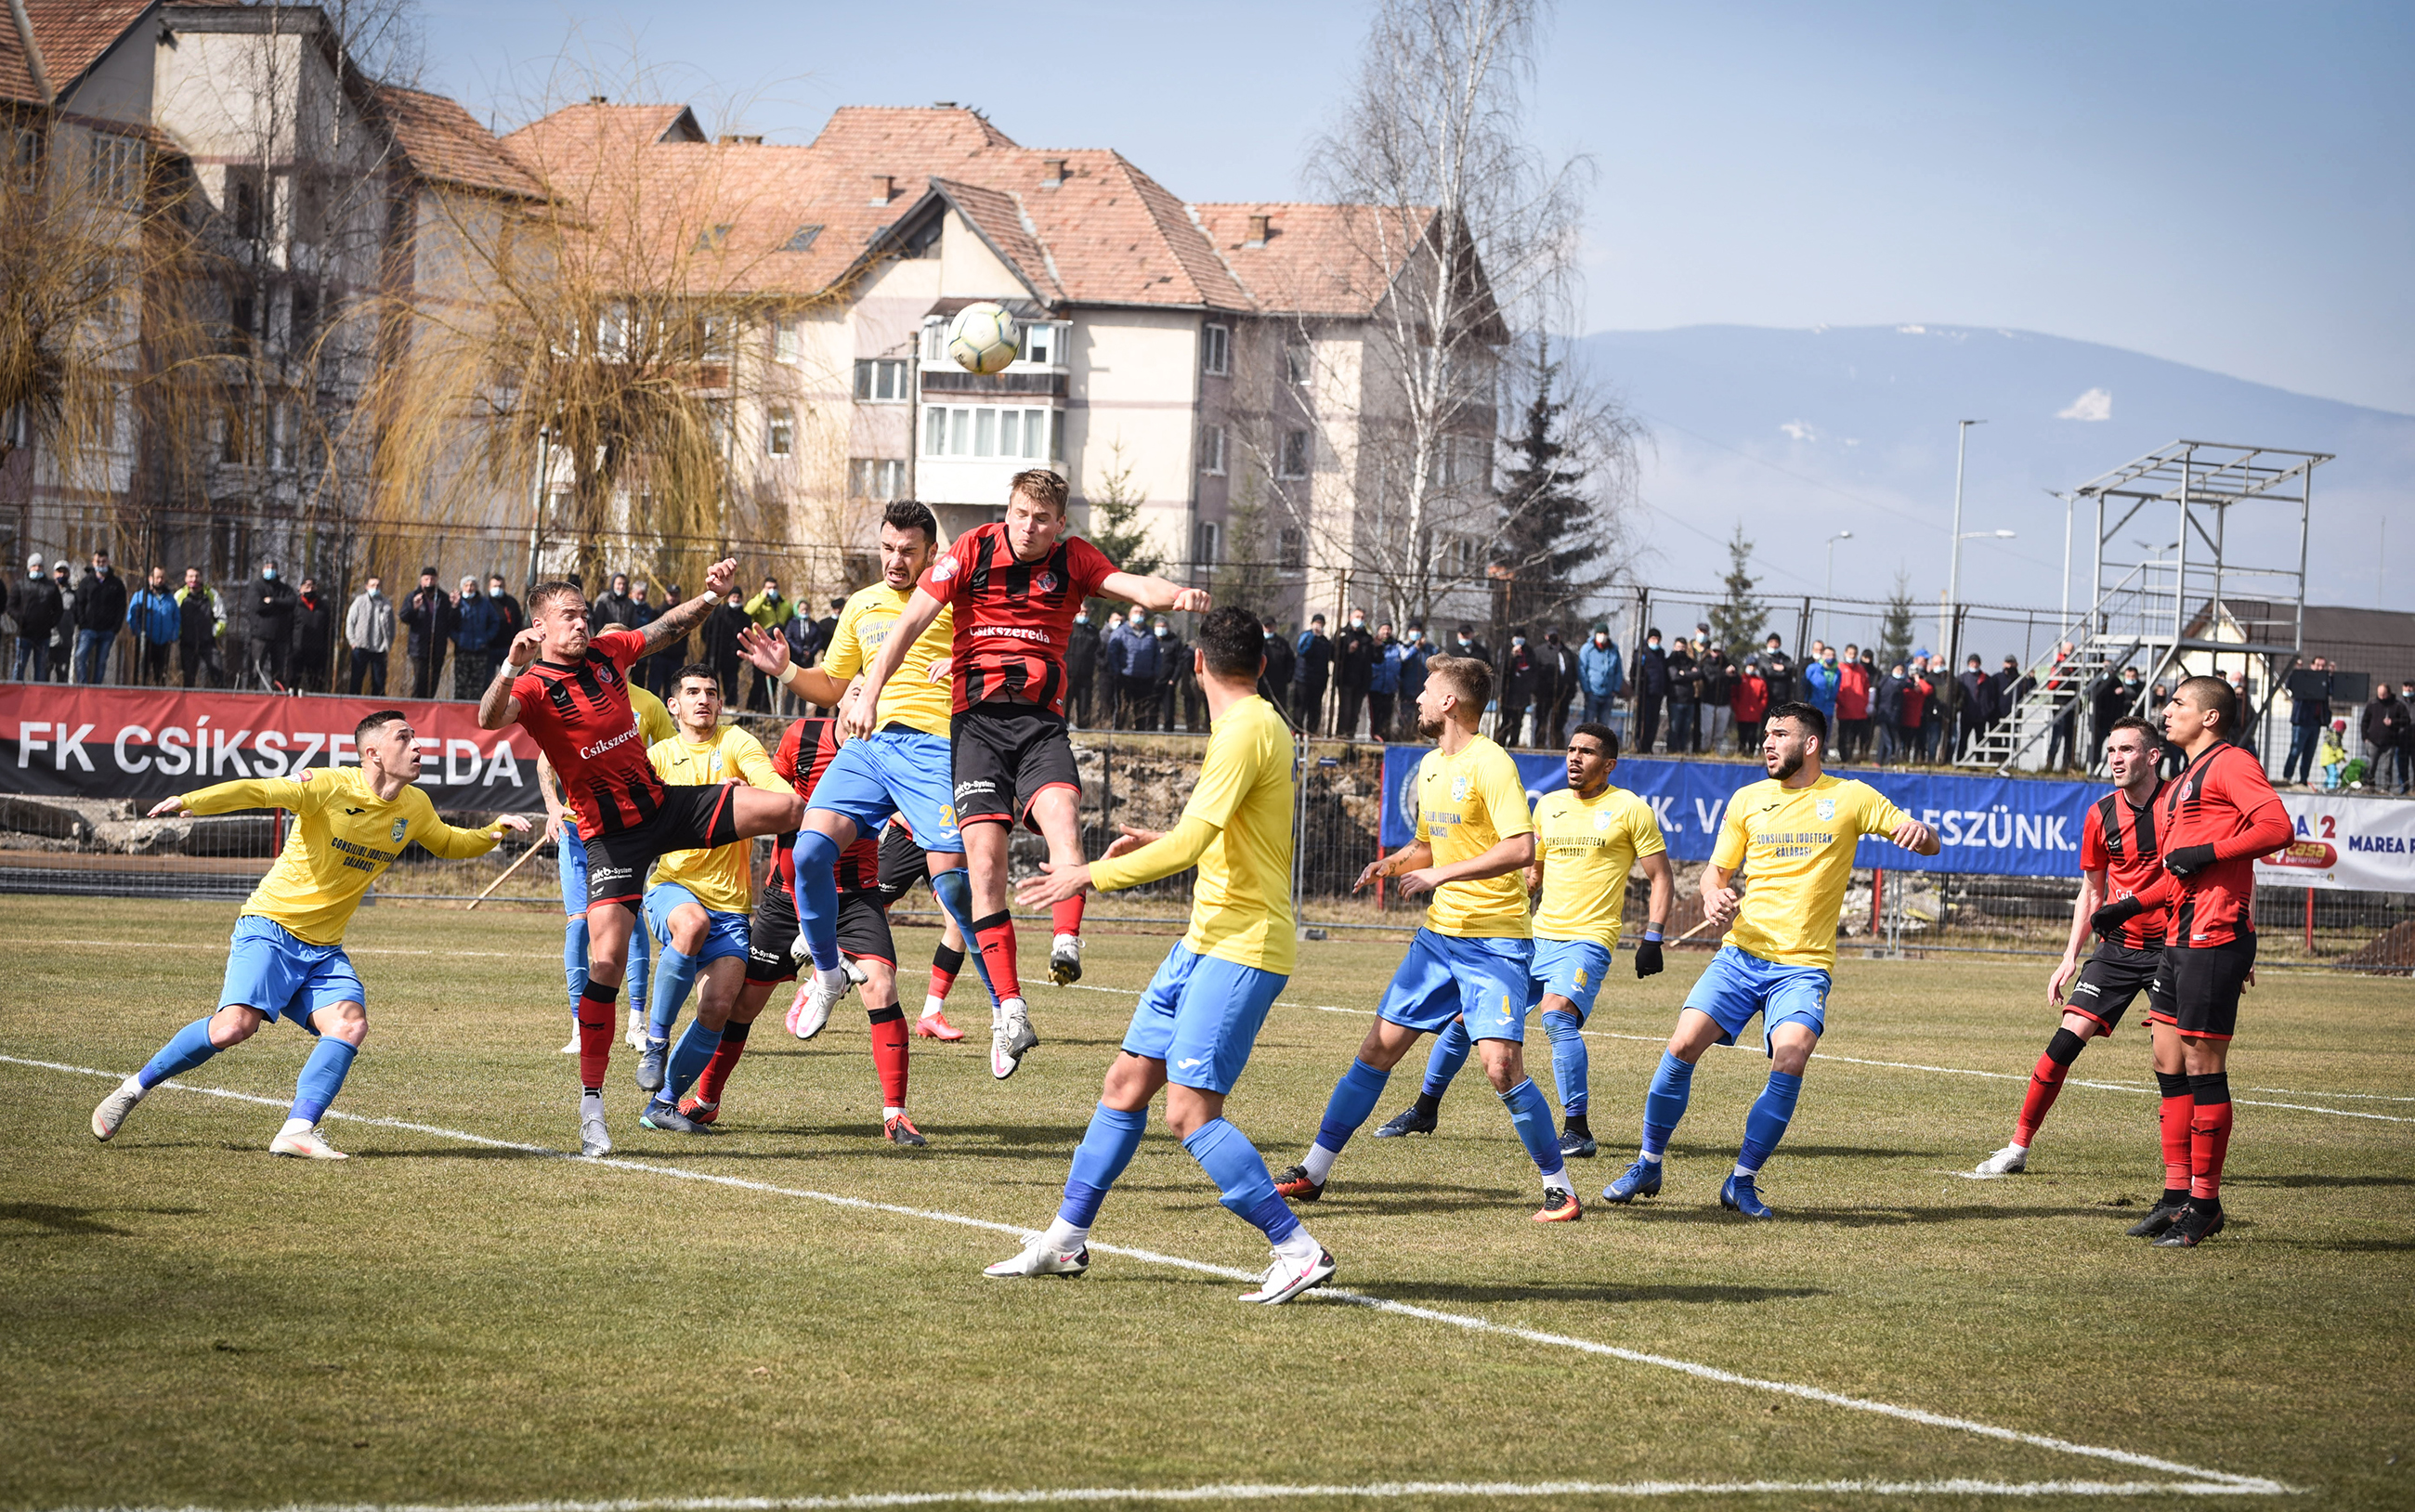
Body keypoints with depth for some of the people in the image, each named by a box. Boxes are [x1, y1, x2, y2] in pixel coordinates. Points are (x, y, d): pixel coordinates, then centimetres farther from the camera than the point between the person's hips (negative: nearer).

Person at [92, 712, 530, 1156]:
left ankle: (297, 1131, -20)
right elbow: (259, 791, -25)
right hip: (270, 926, -6)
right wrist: (190, 800, -40)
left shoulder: (414, 807, 7)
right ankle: (135, 1087, -3)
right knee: (235, 1026, -23)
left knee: (350, 1023, -20)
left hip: (324, 949, 6)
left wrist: (494, 830, 10)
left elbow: (447, 844, 28)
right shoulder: (330, 787, -15)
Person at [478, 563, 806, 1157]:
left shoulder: (606, 653, 4)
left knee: (790, 810, 0)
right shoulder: (534, 685, -14)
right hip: (611, 834, -6)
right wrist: (510, 669, -53)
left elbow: (668, 627, 20)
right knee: (606, 963, -16)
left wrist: (712, 595, 7)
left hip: (664, 805, 6)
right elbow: (489, 719, -36)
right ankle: (591, 1103, -7)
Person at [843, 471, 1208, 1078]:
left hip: (1041, 720, 1)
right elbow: (910, 623, -2)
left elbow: (1136, 587, -10)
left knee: (1061, 814, -29)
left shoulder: (1073, 559, 5)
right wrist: (868, 694, -10)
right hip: (978, 718, -1)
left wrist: (1176, 594, -33)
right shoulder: (972, 550, 1)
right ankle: (1010, 1011, -12)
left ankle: (1067, 945, -41)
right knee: (985, 862, -11)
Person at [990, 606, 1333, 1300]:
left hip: (1240, 948, -10)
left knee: (1190, 1111, -15)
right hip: (1205, 939, 10)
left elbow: (1189, 844, -23)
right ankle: (1065, 1238, 18)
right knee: (1126, 1082, 11)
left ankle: (1299, 1250, -12)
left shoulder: (1245, 731, -15)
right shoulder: (1254, 725, 15)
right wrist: (1156, 841, 25)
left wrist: (1092, 874, -16)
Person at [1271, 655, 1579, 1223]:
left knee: (1500, 1065, -18)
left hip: (1495, 941, -8)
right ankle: (1314, 1171, 14)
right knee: (1378, 1049, 7)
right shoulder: (1430, 766, 13)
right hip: (1439, 935, 8)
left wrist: (1440, 874, -22)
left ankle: (1560, 1186, -5)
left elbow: (1521, 849, -24)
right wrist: (1392, 863, 7)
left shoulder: (1490, 764, -14)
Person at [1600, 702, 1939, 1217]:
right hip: (1740, 955, 2)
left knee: (1791, 1058, -24)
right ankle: (1648, 1165, 4)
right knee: (1683, 1045, -14)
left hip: (1803, 966, -2)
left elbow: (1926, 843, 0)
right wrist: (1713, 895, -7)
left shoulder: (1849, 798, 3)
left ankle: (1742, 1182, -10)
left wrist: (1918, 831, -25)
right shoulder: (1747, 800, 10)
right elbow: (1716, 869, 18)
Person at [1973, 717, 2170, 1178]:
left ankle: (2182, 1171, 0)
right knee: (2068, 1038, -6)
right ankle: (2018, 1148, 1)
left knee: (2169, 1061, -12)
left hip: (2169, 947, -3)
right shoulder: (2101, 815, 3)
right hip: (2116, 946, 3)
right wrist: (2070, 958, 9)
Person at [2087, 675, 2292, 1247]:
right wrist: (2131, 905, 24)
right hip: (2181, 937, 10)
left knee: (2203, 1065, -8)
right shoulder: (2182, 783, 23)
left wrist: (2208, 852, -18)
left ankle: (2204, 1205, -5)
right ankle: (2177, 1196, 15)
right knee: (2170, 1064, 10)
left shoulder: (2229, 763, -7)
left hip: (2214, 936, -10)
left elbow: (2277, 826, -20)